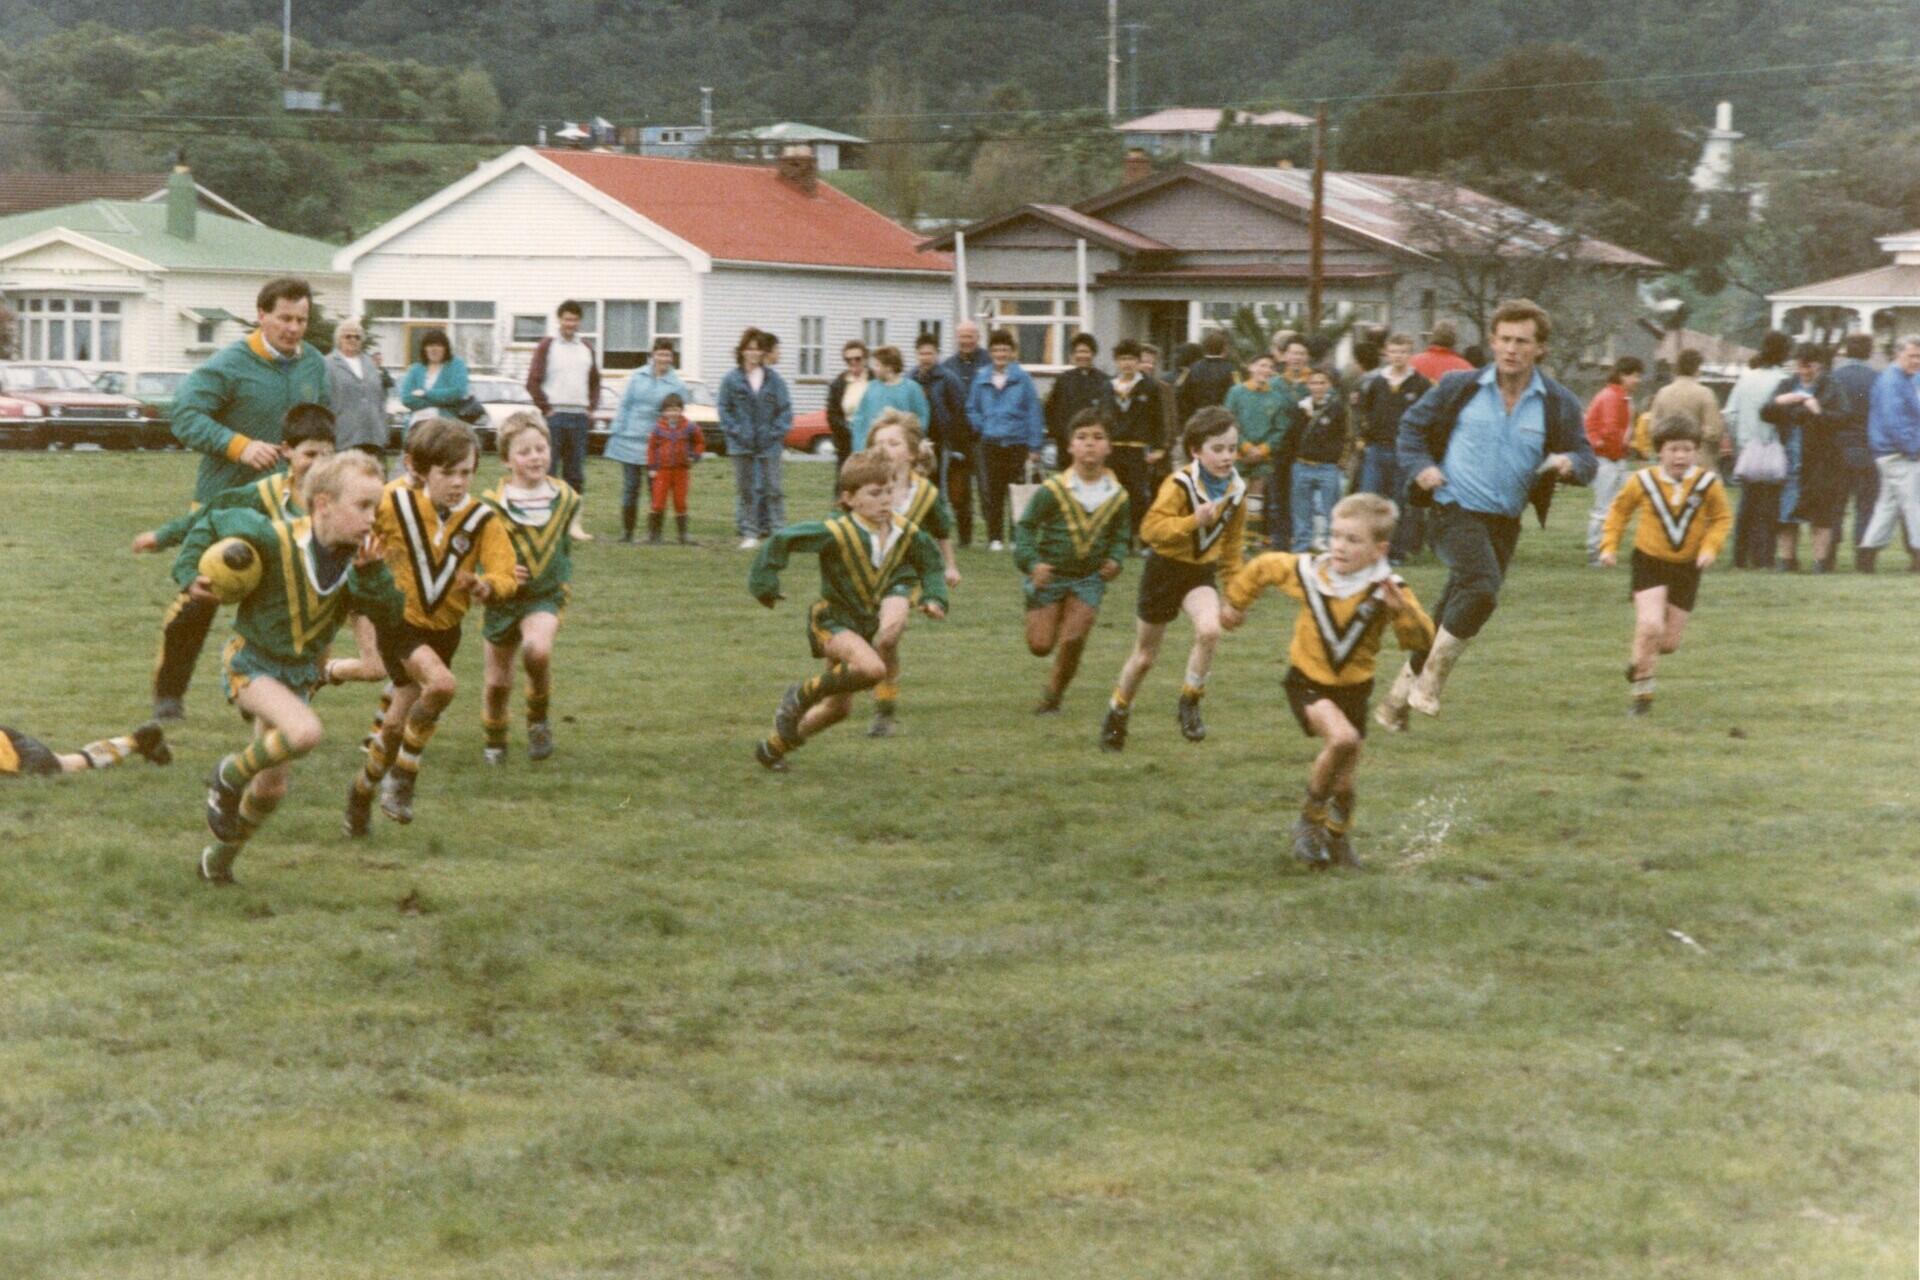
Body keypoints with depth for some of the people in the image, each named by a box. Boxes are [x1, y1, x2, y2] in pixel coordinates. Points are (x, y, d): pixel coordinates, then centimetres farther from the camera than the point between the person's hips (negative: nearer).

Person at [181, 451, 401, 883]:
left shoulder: (357, 557, -9)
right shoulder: (273, 539, -23)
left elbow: (389, 616, -13)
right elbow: (213, 522, -7)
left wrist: (372, 572, -26)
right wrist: (189, 573, -10)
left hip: (299, 673, 6)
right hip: (251, 664, -6)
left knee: (272, 787, 12)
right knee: (305, 732, -33)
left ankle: (219, 859, 36)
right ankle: (229, 777, -4)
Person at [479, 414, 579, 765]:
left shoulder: (565, 498, 0)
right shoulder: (491, 505, -11)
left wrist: (565, 583, 7)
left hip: (545, 597, 0)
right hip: (501, 600, 0)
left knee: (538, 649, -29)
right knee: (498, 681, 10)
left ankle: (538, 719, -4)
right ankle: (494, 742, 36)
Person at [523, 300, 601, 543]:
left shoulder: (586, 348, 14)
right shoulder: (547, 346, 0)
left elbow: (595, 382, 22)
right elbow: (533, 381, -5)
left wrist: (591, 408, 9)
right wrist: (545, 408, -9)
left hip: (580, 417, 5)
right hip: (554, 416, -4)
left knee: (576, 474, 5)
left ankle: (575, 524, 7)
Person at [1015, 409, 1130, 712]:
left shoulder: (1117, 496, -3)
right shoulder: (1053, 489, -12)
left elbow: (1121, 535, 13)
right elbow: (1025, 526, -6)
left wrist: (1115, 559, -6)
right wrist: (1031, 562, -19)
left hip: (1089, 577, 1)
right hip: (1049, 574, -1)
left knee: (1073, 641, -12)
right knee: (1040, 645, -4)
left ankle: (1054, 692, 11)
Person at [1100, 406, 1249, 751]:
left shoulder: (1236, 489, -4)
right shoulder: (1180, 485, -21)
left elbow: (1233, 538, 11)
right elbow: (1150, 528, -27)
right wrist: (1194, 521, -36)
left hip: (1202, 571, 3)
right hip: (1165, 568, -3)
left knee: (1209, 629, -28)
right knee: (1145, 656, 10)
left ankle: (1189, 703, -8)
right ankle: (1117, 714, 34)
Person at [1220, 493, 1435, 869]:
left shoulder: (1388, 589, -17)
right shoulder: (1306, 572, -15)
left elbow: (1421, 641, -26)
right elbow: (1262, 567, 5)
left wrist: (1401, 609, -44)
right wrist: (1235, 603, 20)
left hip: (1354, 687, 2)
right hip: (1307, 682, -2)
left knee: (1344, 781, 10)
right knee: (1342, 738, -30)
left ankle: (1337, 837, 43)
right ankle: (1310, 820, -9)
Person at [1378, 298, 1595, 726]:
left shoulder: (1558, 404, 1)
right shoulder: (1460, 387, -2)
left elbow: (1585, 459, 4)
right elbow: (1413, 425, 11)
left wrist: (1569, 463, -19)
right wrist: (1420, 466, -6)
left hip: (1504, 522, 4)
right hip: (1455, 509, -4)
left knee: (1452, 617, 8)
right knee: (1482, 585, -27)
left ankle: (1400, 694, 24)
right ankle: (1431, 679, -12)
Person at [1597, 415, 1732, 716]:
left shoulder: (1708, 483, -11)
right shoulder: (1643, 482, -11)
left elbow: (1723, 517, 3)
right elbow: (1619, 510, 7)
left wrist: (1710, 547, -12)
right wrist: (1609, 545, -1)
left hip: (1687, 567, 2)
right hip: (1649, 560, -2)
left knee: (1669, 641, 7)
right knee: (1650, 626, -22)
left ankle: (1639, 662, 41)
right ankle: (1641, 691, -5)